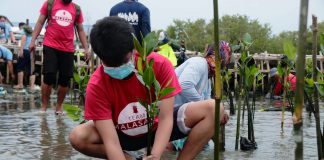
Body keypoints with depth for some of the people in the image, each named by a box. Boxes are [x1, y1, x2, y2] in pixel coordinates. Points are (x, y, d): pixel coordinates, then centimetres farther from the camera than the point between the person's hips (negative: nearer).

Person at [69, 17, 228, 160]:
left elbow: (165, 118, -28)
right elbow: (111, 141, -32)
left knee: (213, 109, -22)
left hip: (158, 127, 0)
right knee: (78, 137, -29)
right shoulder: (97, 85, -27)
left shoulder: (160, 65, -25)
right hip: (124, 136, 0)